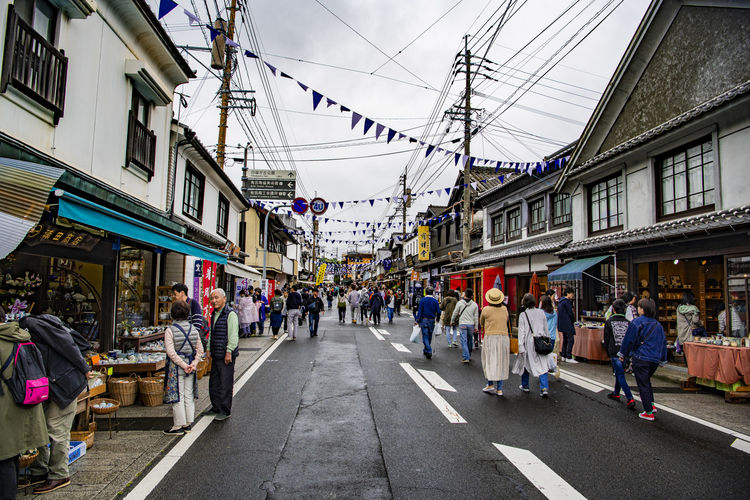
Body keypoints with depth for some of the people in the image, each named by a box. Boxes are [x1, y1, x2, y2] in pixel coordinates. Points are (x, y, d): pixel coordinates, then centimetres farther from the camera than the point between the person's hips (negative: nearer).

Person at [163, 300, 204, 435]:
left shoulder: (170, 330, -12)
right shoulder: (194, 329, 2)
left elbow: (171, 352, -18)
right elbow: (200, 350, 2)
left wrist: (183, 365, -15)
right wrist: (193, 364, -2)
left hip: (176, 368, -5)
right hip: (190, 366, 5)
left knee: (177, 396, 3)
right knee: (189, 395, 13)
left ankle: (178, 426, 11)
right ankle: (188, 424, 21)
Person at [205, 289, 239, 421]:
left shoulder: (230, 314, -14)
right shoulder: (214, 314, 14)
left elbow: (233, 335, -18)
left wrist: (229, 352, -19)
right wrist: (209, 350, 19)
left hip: (226, 355, -9)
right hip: (216, 355, 9)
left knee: (225, 384, 0)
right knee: (213, 383, 16)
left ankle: (225, 411, 10)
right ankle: (216, 407, 30)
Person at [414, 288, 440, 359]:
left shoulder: (422, 300, -5)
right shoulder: (435, 300, 2)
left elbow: (419, 311, -9)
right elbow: (438, 312, 0)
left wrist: (417, 320, -5)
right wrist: (437, 319, 17)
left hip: (424, 320, -3)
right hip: (432, 321, 3)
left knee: (425, 336, -1)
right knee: (429, 337, 15)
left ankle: (429, 351, -14)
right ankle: (426, 351, 28)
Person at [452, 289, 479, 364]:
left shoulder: (460, 303, -3)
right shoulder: (474, 304, 4)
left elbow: (455, 313, 4)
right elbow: (476, 316, 5)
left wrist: (452, 321, 20)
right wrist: (476, 326, 10)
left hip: (462, 324, -2)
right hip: (471, 324, 2)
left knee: (464, 341, -3)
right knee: (470, 341, 14)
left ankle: (465, 358, -10)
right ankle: (468, 356, 27)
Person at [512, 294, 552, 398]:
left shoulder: (523, 315, -7)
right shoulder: (541, 312, 2)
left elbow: (521, 332, -9)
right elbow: (546, 329, 10)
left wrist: (521, 346, -8)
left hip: (529, 343, -2)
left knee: (526, 363, 15)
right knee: (542, 366, 1)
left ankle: (525, 385, 28)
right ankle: (544, 388, -13)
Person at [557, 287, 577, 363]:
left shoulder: (561, 301, 14)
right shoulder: (567, 301, -15)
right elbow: (570, 313, -15)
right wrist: (573, 321, 0)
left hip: (562, 324, 10)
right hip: (567, 324, -10)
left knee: (565, 339, 15)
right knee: (571, 340, -7)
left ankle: (563, 356, 18)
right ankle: (569, 358, -8)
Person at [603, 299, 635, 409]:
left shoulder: (609, 322, -5)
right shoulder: (628, 322, 2)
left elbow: (606, 339, -1)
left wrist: (608, 354, 10)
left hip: (614, 353, -4)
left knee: (620, 376, -2)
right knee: (619, 373, 21)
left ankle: (630, 399, -12)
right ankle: (616, 393, 33)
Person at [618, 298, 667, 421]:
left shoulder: (636, 322, -12)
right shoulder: (658, 324, 8)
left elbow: (629, 339, -10)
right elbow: (663, 342, 15)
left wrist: (622, 354, 3)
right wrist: (662, 360, 24)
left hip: (640, 359, -6)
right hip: (655, 359, 6)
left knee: (643, 385, 1)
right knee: (646, 381, 25)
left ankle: (648, 412, 4)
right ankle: (651, 404, 22)